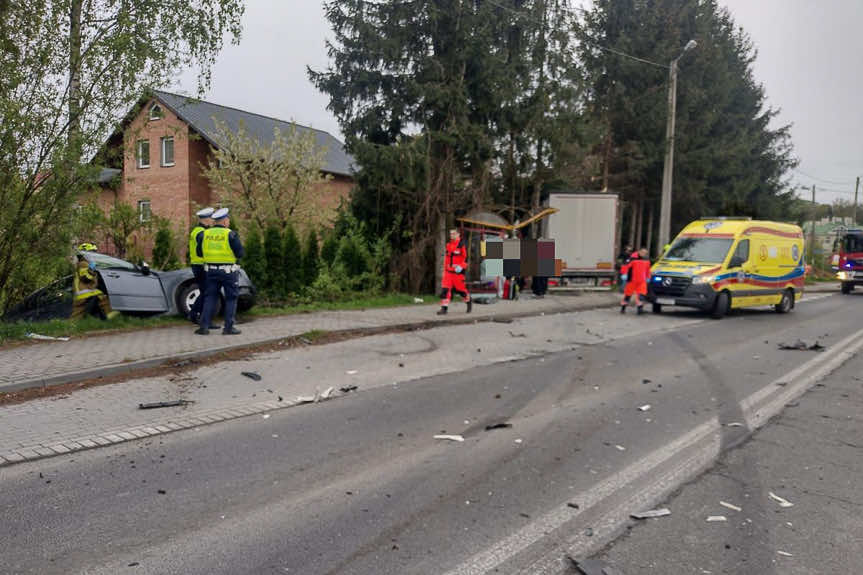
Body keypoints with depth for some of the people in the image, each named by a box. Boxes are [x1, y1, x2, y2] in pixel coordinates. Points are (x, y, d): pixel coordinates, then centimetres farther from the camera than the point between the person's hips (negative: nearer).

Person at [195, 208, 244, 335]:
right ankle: (228, 327, 4)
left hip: (211, 271, 4)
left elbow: (199, 253, 9)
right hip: (228, 271, -4)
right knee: (231, 298, 6)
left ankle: (203, 326, 7)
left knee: (210, 297, 12)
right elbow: (240, 253, -11)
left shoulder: (204, 234, 2)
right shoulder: (230, 235, -11)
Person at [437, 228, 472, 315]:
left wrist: (461, 267, -22)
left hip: (458, 271, -6)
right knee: (445, 288, -5)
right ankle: (444, 308, -5)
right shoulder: (448, 244, 13)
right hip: (448, 271, 6)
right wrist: (445, 268, 21)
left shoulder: (462, 244, -9)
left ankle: (469, 302, 32)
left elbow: (466, 257, -12)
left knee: (460, 288, 5)